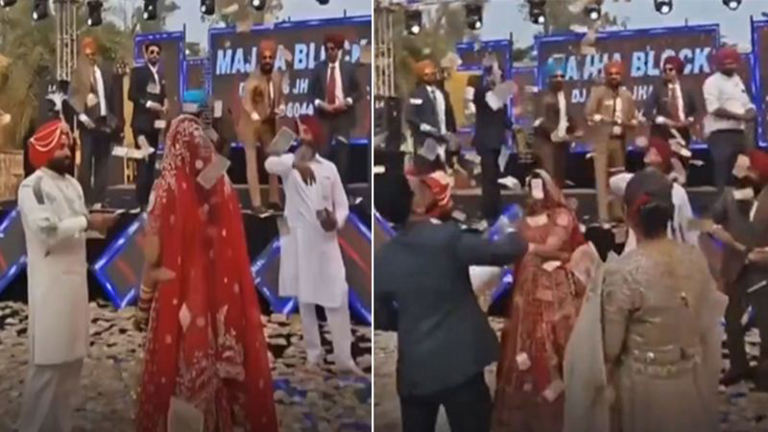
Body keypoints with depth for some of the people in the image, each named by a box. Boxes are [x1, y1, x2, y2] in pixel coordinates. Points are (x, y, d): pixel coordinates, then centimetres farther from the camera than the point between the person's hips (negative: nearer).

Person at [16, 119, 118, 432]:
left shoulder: (73, 185, 15)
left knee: (72, 358, 14)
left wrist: (98, 222, 0)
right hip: (50, 282, -8)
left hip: (76, 277, 8)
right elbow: (47, 230, -21)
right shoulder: (31, 187, -10)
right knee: (49, 361, -6)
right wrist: (88, 221, -18)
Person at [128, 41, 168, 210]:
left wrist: (164, 105, 0)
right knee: (144, 161, -12)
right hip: (142, 122, -7)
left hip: (155, 123, 7)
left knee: (152, 162, 7)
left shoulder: (160, 75, 18)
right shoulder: (138, 71, 0)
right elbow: (132, 94, -10)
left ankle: (147, 199, 12)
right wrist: (148, 103, -19)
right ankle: (141, 201, -12)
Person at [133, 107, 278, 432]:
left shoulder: (166, 188, -11)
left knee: (175, 375, 6)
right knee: (225, 369, 12)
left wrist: (143, 306, 4)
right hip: (220, 300, 3)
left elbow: (153, 256, -8)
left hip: (177, 300, -3)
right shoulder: (223, 185, -1)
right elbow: (235, 251, 3)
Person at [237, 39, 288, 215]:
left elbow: (282, 97, 9)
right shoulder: (253, 79, -17)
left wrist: (280, 109, -10)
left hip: (270, 125, 6)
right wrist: (258, 119, -27)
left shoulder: (279, 77, -1)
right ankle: (256, 203, -2)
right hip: (251, 125, -6)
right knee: (252, 164, -3)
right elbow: (246, 102, -19)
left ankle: (274, 200, 16)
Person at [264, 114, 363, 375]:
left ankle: (344, 358, 0)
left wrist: (336, 221, -14)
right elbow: (269, 164, -23)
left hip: (326, 242, 1)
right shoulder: (289, 163, 2)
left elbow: (342, 205, 9)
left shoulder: (329, 168, 9)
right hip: (299, 242, -1)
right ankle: (313, 355, 16)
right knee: (305, 301, 6)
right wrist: (296, 163, -43)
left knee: (337, 299, -4)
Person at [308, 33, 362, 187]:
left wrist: (346, 102, -11)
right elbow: (312, 91, 7)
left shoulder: (349, 68, 5)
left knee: (342, 153, 1)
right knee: (323, 152, -6)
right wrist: (319, 104, -11)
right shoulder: (319, 68, 5)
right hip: (324, 115, 0)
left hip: (343, 115, 0)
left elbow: (359, 91, 5)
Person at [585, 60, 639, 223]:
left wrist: (628, 124, -8)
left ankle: (617, 212, 15)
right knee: (602, 176, -7)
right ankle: (604, 214, -7)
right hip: (602, 140, -4)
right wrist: (606, 119, -23)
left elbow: (634, 119, 15)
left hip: (620, 140, 5)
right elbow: (589, 114, -11)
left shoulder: (626, 95, 13)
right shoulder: (598, 92, 0)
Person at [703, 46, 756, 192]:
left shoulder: (738, 80, 18)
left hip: (739, 133, 8)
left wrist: (751, 113, -3)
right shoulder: (712, 82, -7)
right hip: (720, 134, -8)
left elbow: (748, 105, 21)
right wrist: (739, 116, -18)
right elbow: (714, 109, -18)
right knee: (722, 176, -9)